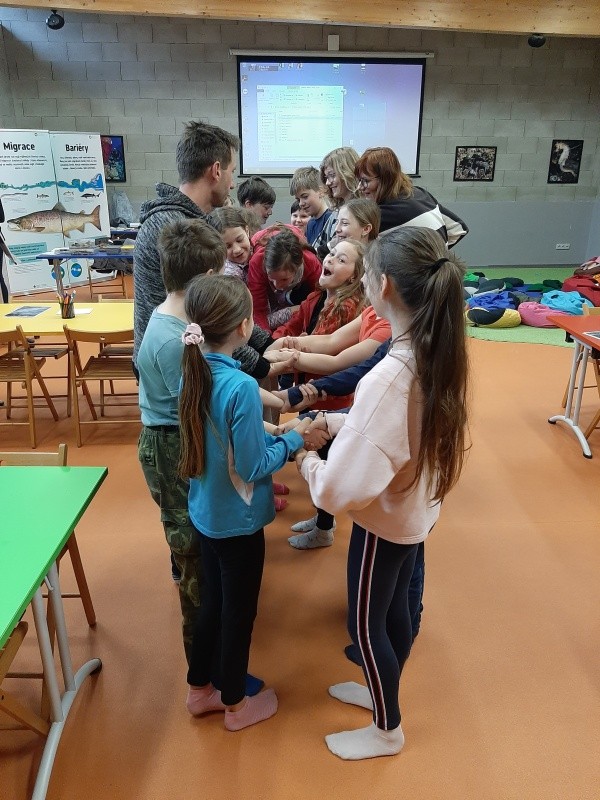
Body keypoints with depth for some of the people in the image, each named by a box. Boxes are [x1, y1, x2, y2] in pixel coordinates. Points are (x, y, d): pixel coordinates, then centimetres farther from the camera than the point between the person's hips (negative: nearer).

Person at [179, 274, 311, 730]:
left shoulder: (195, 371, -4)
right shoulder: (241, 387, -28)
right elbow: (252, 466, -22)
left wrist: (272, 434, 5)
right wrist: (293, 440, -8)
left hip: (206, 513, 7)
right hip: (238, 520, -7)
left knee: (214, 602, 24)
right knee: (239, 610, 14)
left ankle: (200, 689, 43)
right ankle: (236, 705, 36)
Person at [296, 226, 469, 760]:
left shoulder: (387, 378, -36)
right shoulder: (438, 352, -9)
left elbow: (342, 491, -35)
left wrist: (306, 461, -15)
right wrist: (341, 423, -1)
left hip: (385, 520, -8)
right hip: (418, 508, 8)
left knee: (366, 624, 17)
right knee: (395, 608, 27)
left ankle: (387, 731, 42)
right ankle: (383, 692, 54)